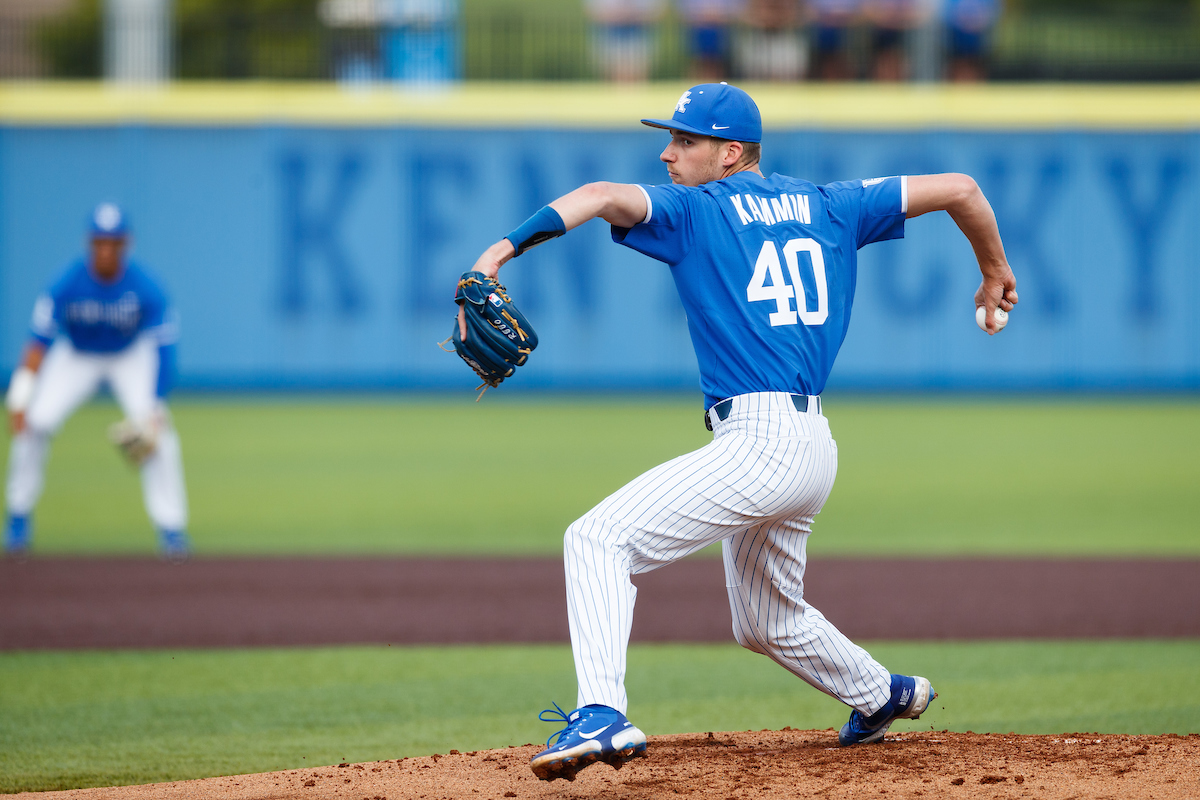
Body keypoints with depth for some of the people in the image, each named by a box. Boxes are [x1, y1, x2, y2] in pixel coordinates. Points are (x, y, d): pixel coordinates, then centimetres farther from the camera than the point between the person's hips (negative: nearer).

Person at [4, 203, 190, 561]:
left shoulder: (145, 289, -28)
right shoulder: (68, 285, -28)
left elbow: (163, 349, -25)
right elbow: (40, 340, -27)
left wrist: (152, 408, -32)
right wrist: (20, 394, -37)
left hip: (131, 357, 0)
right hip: (75, 357, 1)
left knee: (160, 433, -20)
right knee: (34, 422, -17)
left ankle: (171, 529, -9)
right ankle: (19, 516, 3)